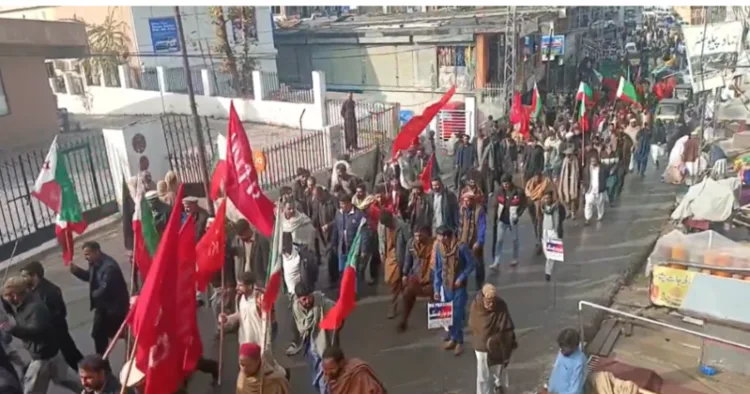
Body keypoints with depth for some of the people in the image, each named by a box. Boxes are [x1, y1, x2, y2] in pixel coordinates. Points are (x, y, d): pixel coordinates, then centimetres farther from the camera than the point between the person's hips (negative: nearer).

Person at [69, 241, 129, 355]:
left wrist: (93, 294, -10)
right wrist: (76, 270, -1)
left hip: (115, 306, -10)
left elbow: (104, 290, -31)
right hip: (102, 306, 10)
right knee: (98, 334, 16)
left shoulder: (109, 266, -30)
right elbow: (89, 276, 19)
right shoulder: (94, 263, -1)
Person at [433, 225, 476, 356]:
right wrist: (436, 289, -2)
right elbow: (437, 269, 0)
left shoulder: (461, 247, -21)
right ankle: (453, 337, 31)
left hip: (459, 287, -4)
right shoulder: (438, 247, -8)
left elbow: (472, 264, -9)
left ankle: (459, 341, 18)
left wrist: (461, 278, -16)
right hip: (446, 286, 4)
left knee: (457, 315, 0)